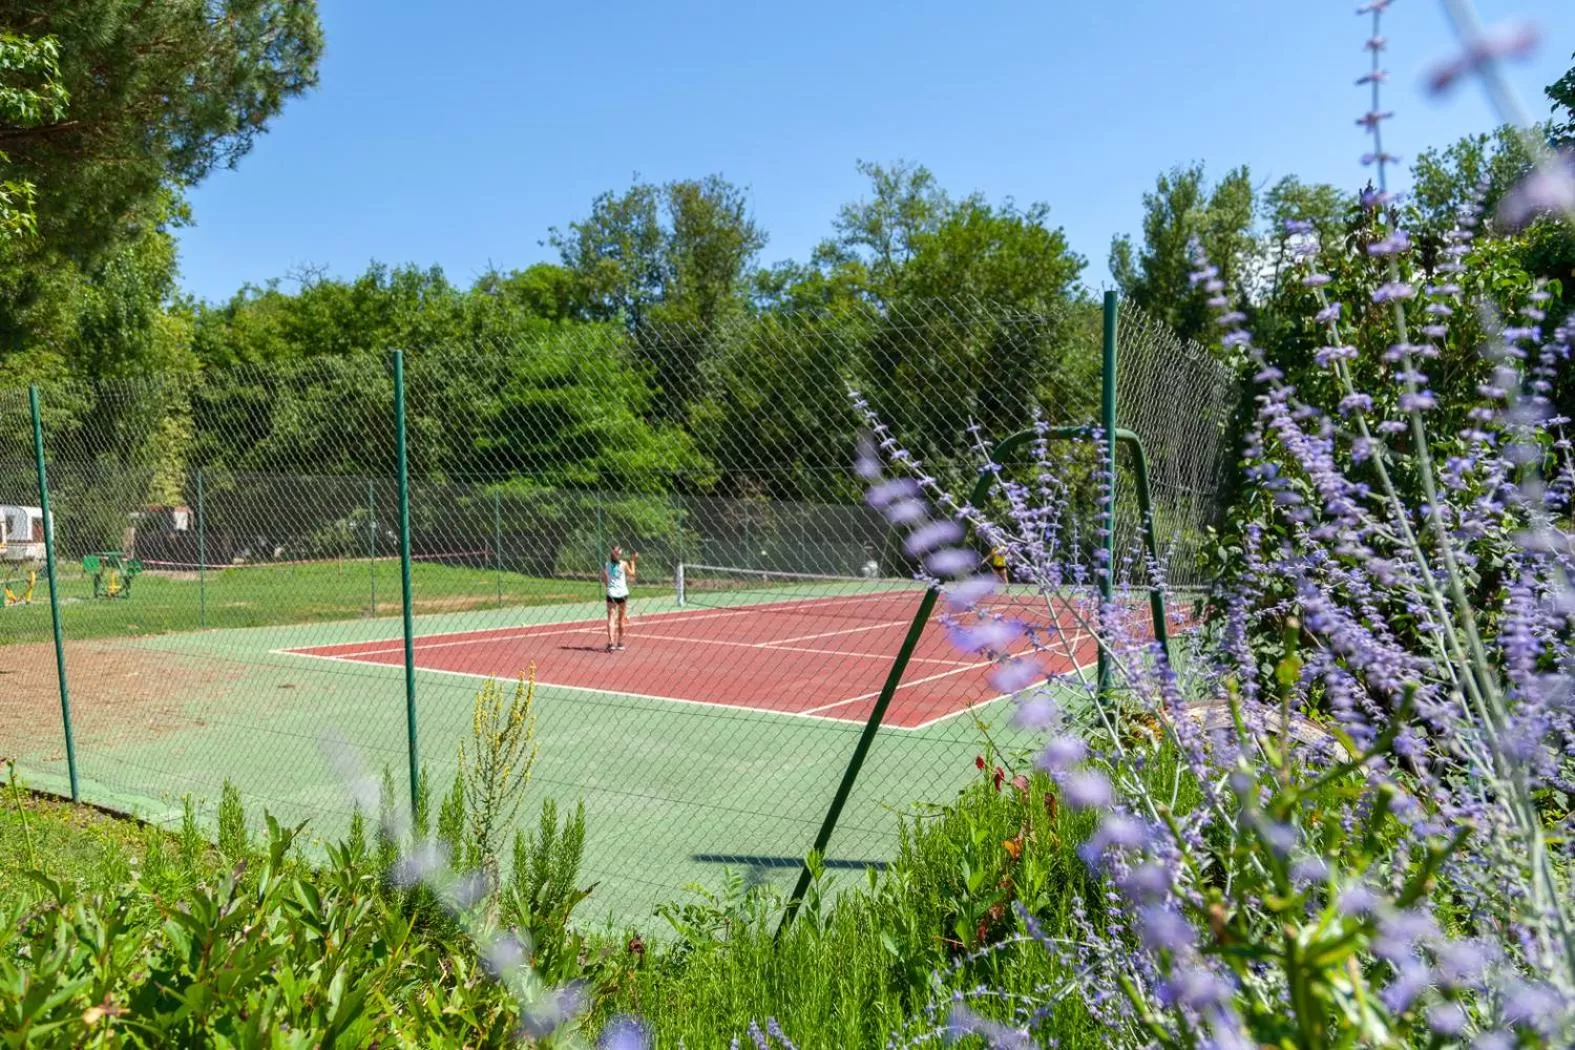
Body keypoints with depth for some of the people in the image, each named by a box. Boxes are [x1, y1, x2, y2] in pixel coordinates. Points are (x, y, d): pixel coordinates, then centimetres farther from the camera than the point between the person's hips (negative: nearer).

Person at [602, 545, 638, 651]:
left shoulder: (606, 565, -1)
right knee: (621, 619, 14)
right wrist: (632, 562, 15)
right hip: (622, 594, 0)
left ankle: (611, 642, -23)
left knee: (611, 618, -5)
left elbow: (604, 580, 4)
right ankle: (620, 643, 22)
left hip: (611, 594, 0)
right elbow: (632, 574, 9)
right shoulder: (624, 564, -6)